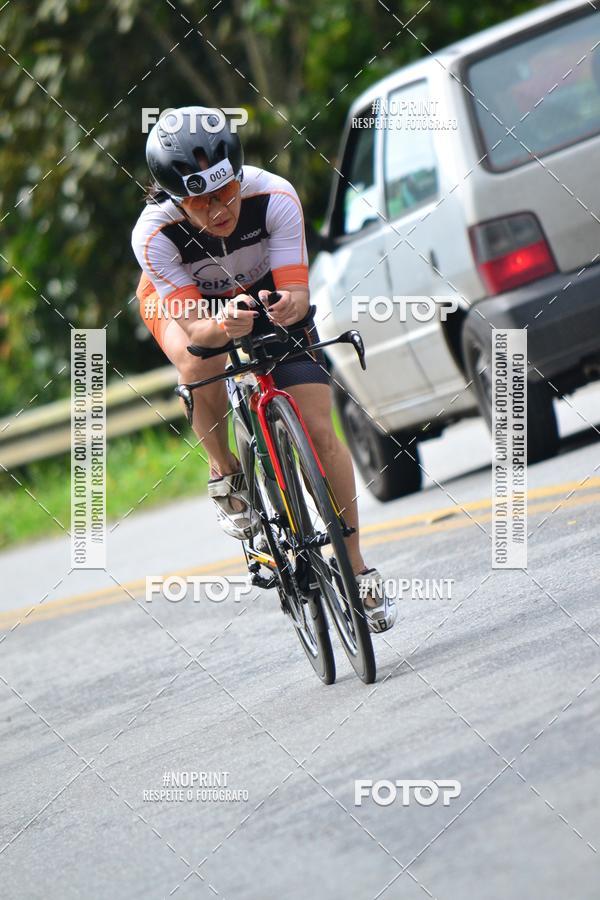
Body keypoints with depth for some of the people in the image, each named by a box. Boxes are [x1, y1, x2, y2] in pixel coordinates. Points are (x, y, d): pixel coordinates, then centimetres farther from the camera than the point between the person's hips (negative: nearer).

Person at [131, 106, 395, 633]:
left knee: (319, 430, -10)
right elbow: (194, 328, -35)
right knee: (201, 368, -37)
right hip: (179, 298, -1)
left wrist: (289, 307, -55)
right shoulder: (154, 235, -36)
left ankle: (357, 570, 3)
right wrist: (224, 326, -58)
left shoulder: (274, 197, -34)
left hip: (265, 294, 1)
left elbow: (298, 294, -31)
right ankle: (225, 474, -8)